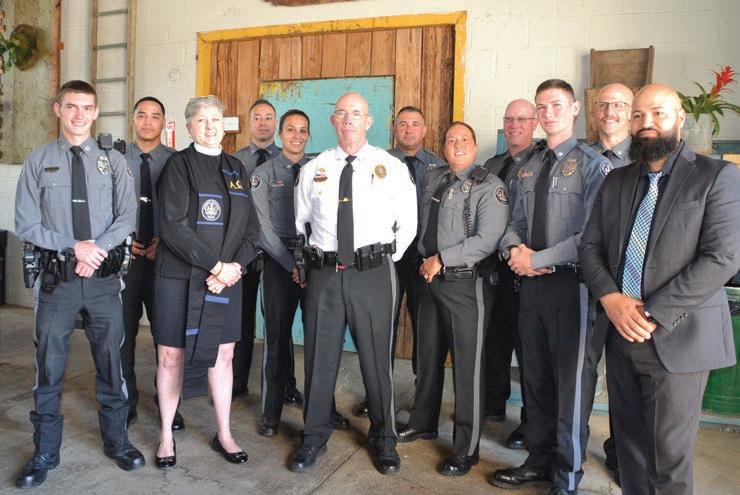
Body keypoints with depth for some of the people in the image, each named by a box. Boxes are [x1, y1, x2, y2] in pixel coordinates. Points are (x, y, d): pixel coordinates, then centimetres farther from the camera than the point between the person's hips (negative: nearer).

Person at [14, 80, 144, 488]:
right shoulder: (38, 162, 1)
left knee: (110, 363, 12)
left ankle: (116, 441, 30)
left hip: (104, 278, 1)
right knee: (48, 368, 9)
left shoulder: (113, 162, 3)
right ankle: (45, 454, 27)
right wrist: (73, 247, -13)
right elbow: (25, 225, -2)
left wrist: (96, 249, -16)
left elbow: (127, 217, -2)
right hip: (57, 278, 0)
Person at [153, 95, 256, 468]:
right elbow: (173, 227, -14)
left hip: (228, 278, 4)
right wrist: (216, 265, -16)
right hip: (179, 277, -4)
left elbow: (247, 227, 8)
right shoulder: (179, 164, -4)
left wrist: (235, 266, -9)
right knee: (171, 355, 6)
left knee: (223, 354, 10)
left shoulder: (235, 168, 11)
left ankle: (224, 435, 25)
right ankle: (167, 435, 25)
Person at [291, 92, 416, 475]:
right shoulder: (312, 170, 8)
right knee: (319, 356, 10)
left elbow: (407, 224, 5)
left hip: (373, 274, -2)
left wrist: (385, 262, 3)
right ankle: (315, 436, 29)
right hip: (324, 273, 2)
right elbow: (299, 222, 17)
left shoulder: (391, 167, 2)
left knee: (376, 358, 8)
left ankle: (383, 439, 28)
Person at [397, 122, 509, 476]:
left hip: (466, 284, -6)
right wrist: (424, 259, 4)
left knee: (468, 365, 1)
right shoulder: (431, 180, 12)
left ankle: (466, 449, 16)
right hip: (430, 279, 6)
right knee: (428, 356, 18)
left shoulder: (488, 185, -8)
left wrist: (441, 259, -17)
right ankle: (423, 423, 39)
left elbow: (487, 239, -18)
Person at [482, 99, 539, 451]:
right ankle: (494, 405, 33)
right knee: (495, 338, 15)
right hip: (495, 265, 6)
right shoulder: (492, 166, 13)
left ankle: (530, 422, 18)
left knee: (527, 344, 4)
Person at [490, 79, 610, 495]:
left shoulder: (592, 164, -7)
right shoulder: (531, 167, 15)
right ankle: (541, 460, 34)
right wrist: (515, 249, -5)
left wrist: (538, 259, -15)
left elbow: (591, 235, -17)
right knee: (536, 378, 16)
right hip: (531, 282, 7)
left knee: (571, 383, 4)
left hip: (571, 284, -6)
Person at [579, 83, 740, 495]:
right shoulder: (616, 182, 12)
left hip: (677, 338, -4)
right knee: (629, 440, 15)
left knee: (669, 453, 4)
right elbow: (590, 246, 8)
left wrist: (654, 315, -17)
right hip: (621, 334, 5)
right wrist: (611, 298, -10)